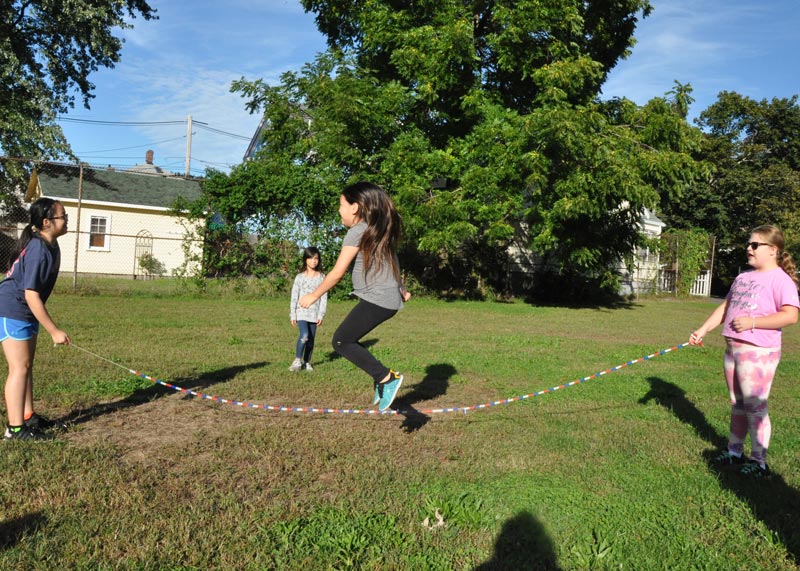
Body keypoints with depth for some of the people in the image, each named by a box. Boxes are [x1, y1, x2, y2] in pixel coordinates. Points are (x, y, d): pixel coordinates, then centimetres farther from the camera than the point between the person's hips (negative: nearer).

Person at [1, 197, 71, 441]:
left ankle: (28, 417, 23)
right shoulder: (38, 252, -27)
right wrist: (54, 331, -25)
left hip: (26, 312, 10)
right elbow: (31, 296, -28)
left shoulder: (50, 244, 3)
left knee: (27, 365, 14)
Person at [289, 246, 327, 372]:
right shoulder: (300, 277, 1)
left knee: (311, 339, 6)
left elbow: (324, 297, 2)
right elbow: (294, 297, 3)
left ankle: (307, 362, 20)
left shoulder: (321, 277, 3)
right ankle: (297, 360, -4)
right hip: (301, 312, -2)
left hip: (314, 313, 2)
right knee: (304, 335, -19)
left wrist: (321, 314, -4)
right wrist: (292, 314, 0)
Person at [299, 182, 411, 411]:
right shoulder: (378, 230, 15)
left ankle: (386, 378, -8)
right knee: (348, 340, 13)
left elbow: (338, 272, -13)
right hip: (389, 299, 9)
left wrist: (313, 296, -3)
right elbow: (390, 262, 26)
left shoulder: (357, 232, -12)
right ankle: (382, 379, 11)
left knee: (341, 342, -5)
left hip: (376, 300, -9)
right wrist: (401, 288, 38)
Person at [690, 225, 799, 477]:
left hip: (759, 352, -8)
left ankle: (759, 462, 14)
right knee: (737, 404, 17)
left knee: (755, 408, 0)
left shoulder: (780, 279, -11)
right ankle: (735, 451, 31)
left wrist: (753, 322, -23)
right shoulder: (743, 277, 13)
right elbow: (725, 308, 16)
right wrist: (702, 330, 7)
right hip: (733, 349, 8)